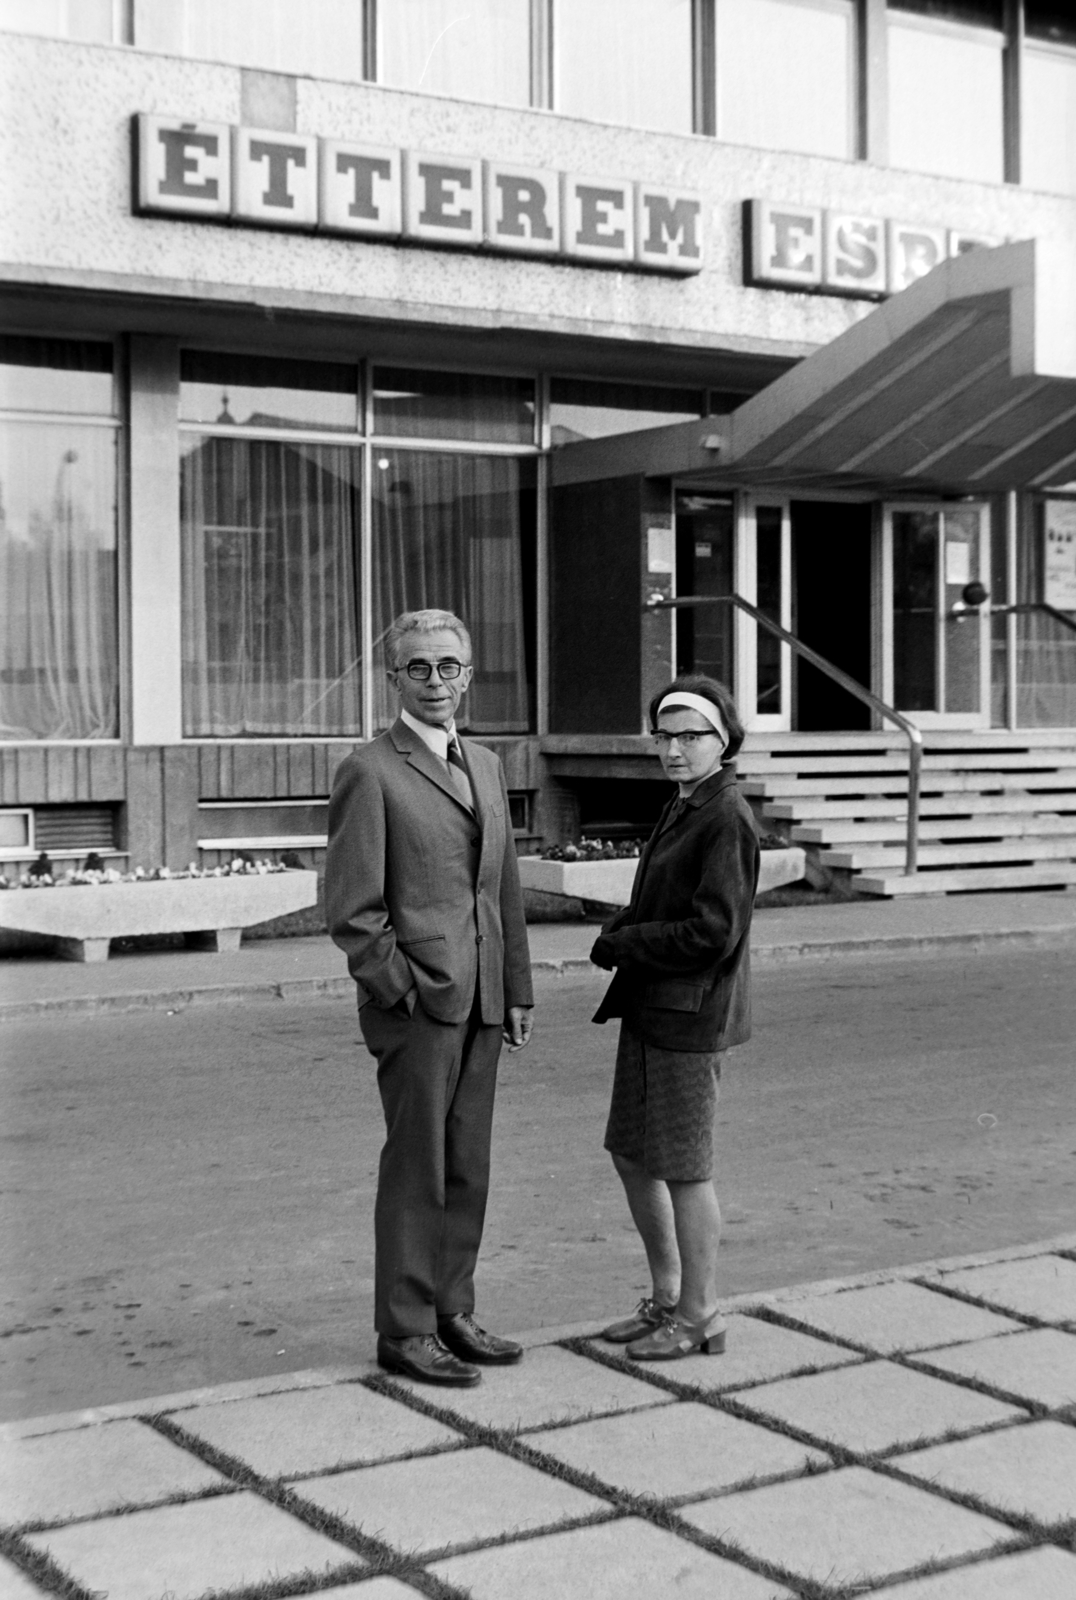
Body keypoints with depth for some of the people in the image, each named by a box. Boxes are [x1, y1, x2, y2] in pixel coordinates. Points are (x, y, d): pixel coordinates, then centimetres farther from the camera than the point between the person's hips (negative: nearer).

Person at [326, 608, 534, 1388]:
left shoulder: (486, 765, 15)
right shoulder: (370, 772, -8)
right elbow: (353, 909, -11)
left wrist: (517, 990, 12)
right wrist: (404, 992, -14)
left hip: (480, 1004, 7)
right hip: (414, 1003, -7)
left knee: (467, 1170, 12)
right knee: (416, 1171, 0)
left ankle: (452, 1314, 22)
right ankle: (404, 1331, 10)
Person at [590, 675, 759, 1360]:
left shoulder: (728, 820, -16)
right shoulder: (682, 809, 14)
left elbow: (712, 933, -21)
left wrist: (621, 942, -10)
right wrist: (623, 928, 0)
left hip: (692, 1016, -10)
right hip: (648, 1009, 10)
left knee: (684, 1170, 0)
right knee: (631, 1156, 15)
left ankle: (700, 1317, 13)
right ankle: (666, 1299, 28)